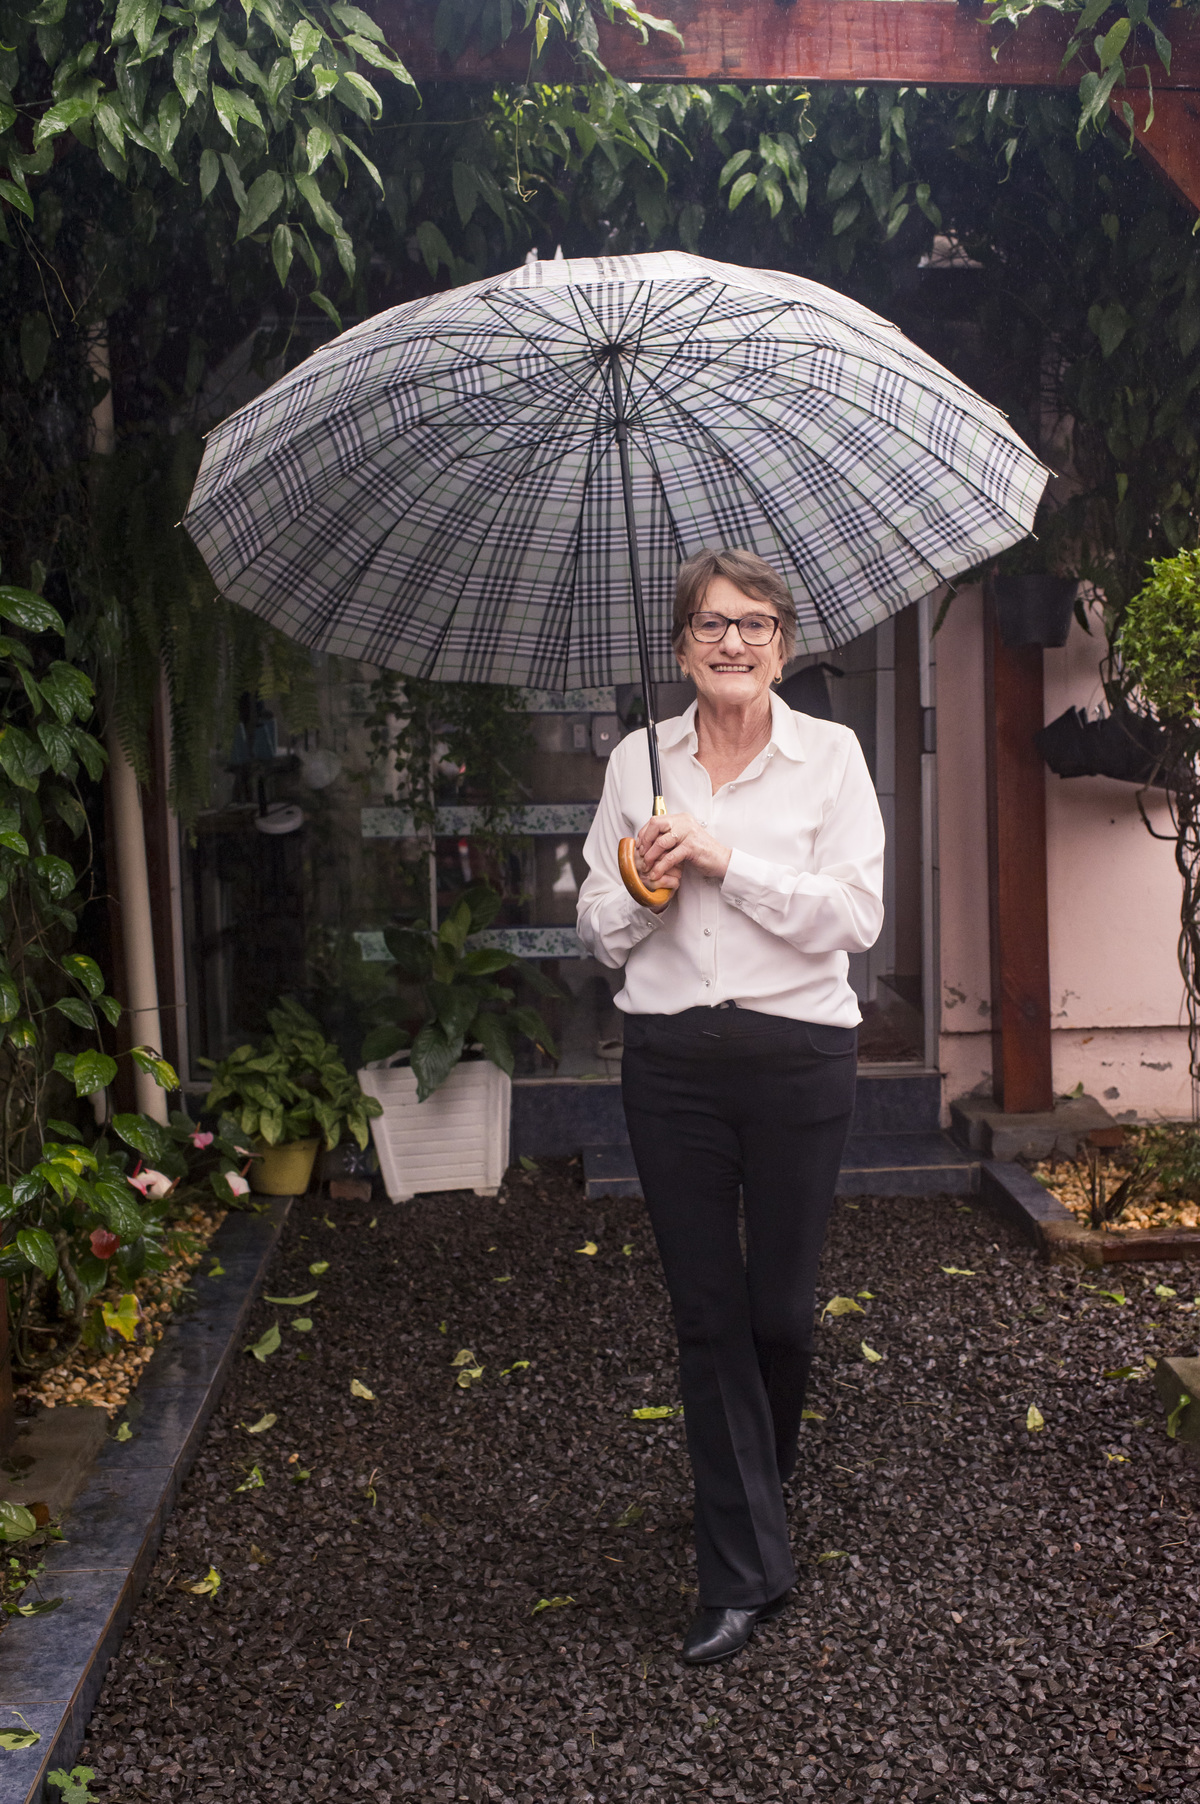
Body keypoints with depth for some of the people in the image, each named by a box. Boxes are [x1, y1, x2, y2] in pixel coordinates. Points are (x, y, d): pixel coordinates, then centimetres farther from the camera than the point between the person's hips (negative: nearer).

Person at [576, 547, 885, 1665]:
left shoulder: (829, 754, 1)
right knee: (706, 1311, 3)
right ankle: (745, 1572, 14)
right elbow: (599, 933, 9)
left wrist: (726, 860, -16)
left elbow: (857, 915, -9)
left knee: (780, 1304, 6)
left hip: (798, 1052, -1)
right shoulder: (637, 762, 8)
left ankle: (754, 1483, 38)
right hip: (672, 1058, 2)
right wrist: (639, 889, -12)